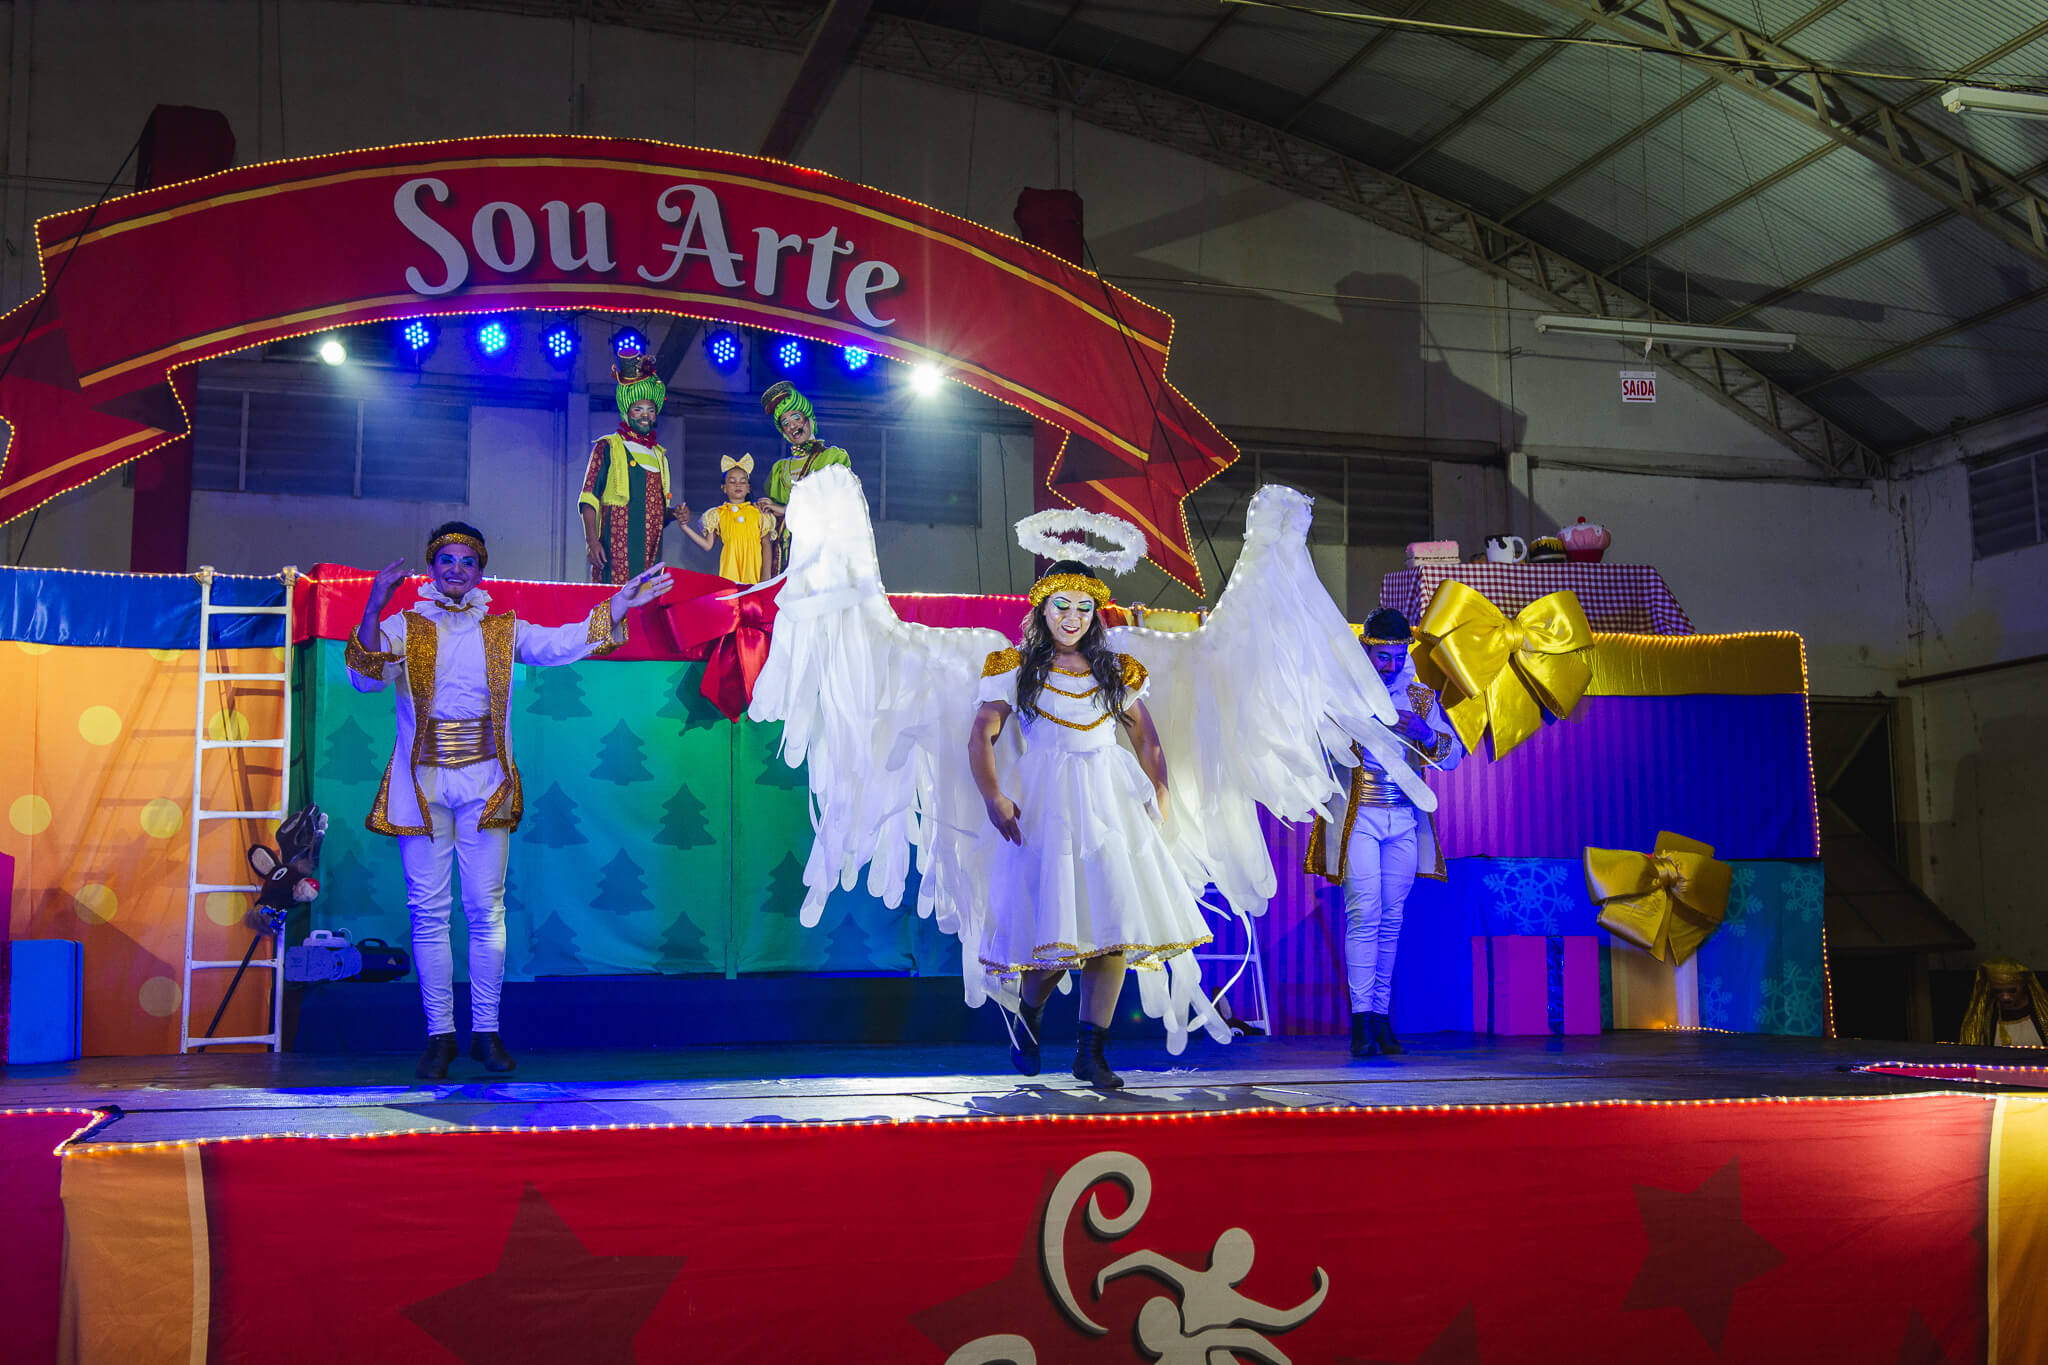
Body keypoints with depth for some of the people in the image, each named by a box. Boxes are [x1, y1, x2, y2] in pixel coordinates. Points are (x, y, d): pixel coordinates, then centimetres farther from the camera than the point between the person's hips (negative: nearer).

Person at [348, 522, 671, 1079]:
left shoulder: (505, 630, 10)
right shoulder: (403, 628, 4)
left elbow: (559, 643, -2)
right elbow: (367, 675, -12)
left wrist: (617, 608, -14)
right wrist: (373, 610, -27)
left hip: (485, 784, 1)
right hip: (420, 786, -1)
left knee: (486, 911, 2)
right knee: (429, 912, 0)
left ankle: (486, 1031, 10)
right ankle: (439, 1034, 9)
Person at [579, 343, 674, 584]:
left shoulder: (659, 455, 21)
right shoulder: (607, 447, 5)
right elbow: (588, 499, -2)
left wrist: (674, 515, 6)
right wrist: (591, 540, -14)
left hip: (650, 551, 5)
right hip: (616, 548, -5)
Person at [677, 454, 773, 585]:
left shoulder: (758, 513, 7)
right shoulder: (717, 514, 9)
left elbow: (765, 545, 7)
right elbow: (707, 544, 8)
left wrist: (766, 573, -1)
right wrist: (684, 525, 1)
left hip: (753, 569, 0)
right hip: (730, 568, 0)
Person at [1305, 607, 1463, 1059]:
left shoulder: (1420, 696, 10)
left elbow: (1454, 756, 9)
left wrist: (1425, 733, -12)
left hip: (1405, 821, 4)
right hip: (1357, 818, -4)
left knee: (1391, 920, 5)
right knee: (1364, 916, -12)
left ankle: (1381, 1017, 11)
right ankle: (1361, 1021, -11)